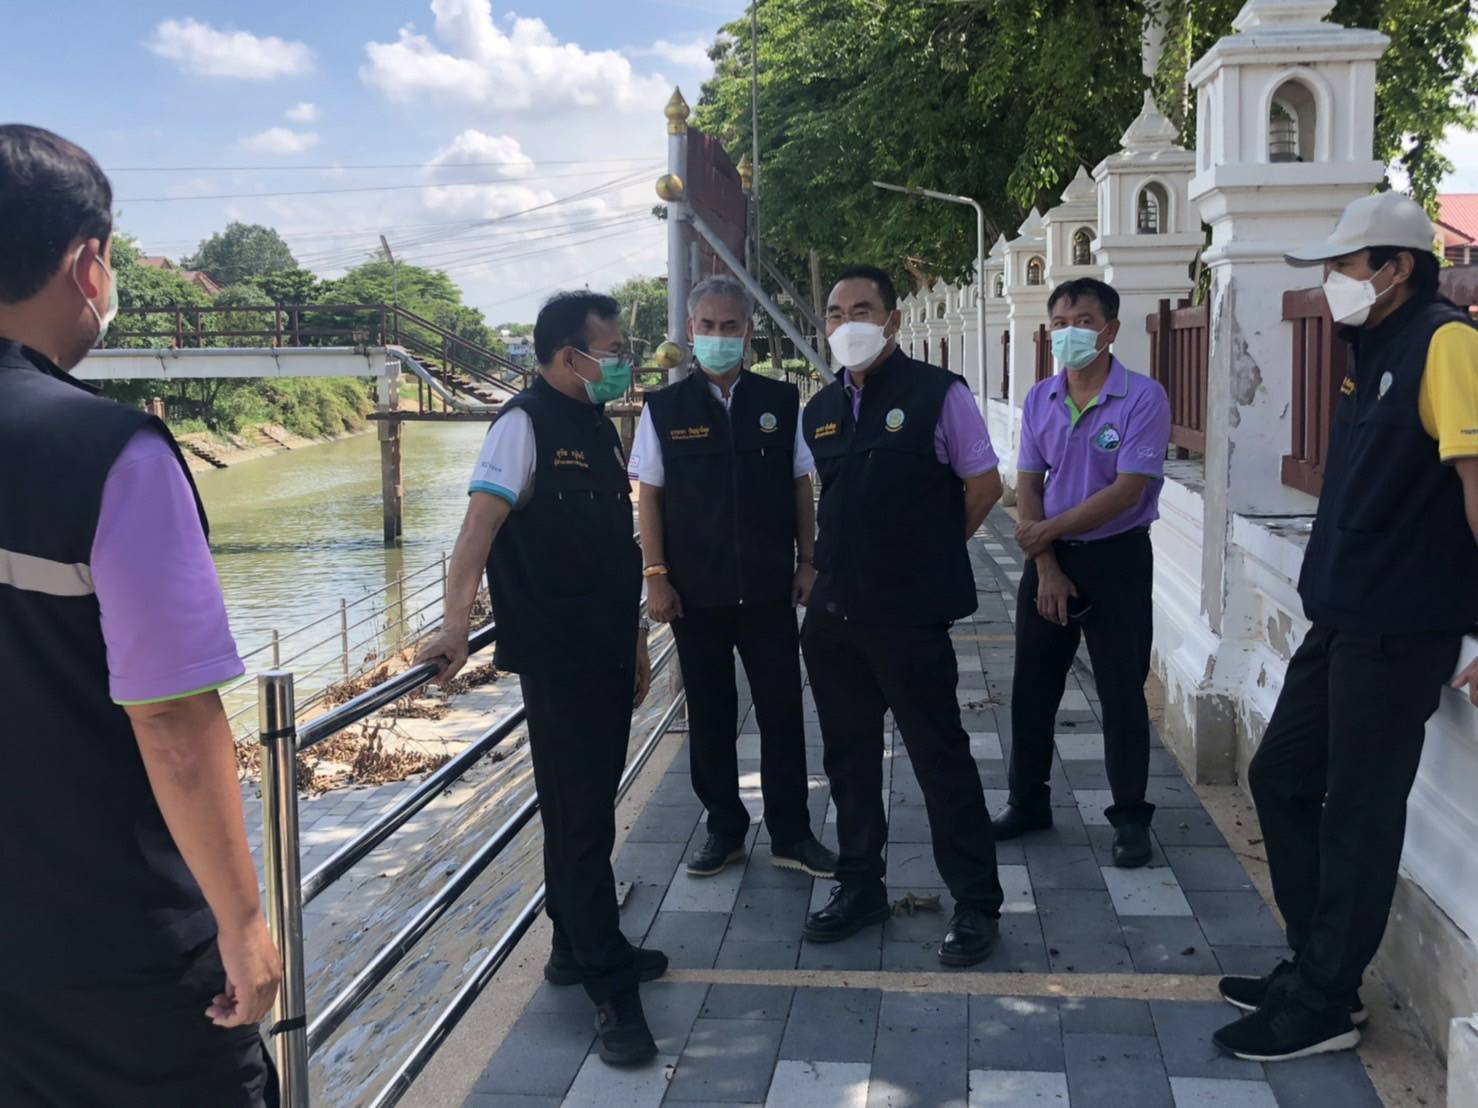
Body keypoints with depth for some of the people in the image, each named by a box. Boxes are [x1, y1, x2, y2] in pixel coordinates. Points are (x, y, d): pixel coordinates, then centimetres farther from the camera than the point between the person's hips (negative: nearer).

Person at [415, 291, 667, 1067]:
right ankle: (612, 991, 4)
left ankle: (580, 946, 31)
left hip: (609, 655, 8)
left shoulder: (599, 427, 14)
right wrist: (455, 625, -31)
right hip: (558, 660, -8)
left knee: (587, 813, 17)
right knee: (579, 822, -2)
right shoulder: (526, 424, -11)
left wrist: (635, 640, 21)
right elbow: (480, 523, -21)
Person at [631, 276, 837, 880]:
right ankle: (724, 830, 25)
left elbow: (801, 489, 7)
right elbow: (650, 496, 1)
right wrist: (655, 576, -4)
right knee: (709, 716, 10)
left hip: (769, 590, 1)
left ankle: (790, 834, 20)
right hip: (695, 592, 0)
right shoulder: (664, 409, 0)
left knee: (782, 712, 5)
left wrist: (807, 563, 4)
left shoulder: (781, 402, 2)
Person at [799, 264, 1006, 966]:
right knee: (848, 756, 16)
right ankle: (860, 887, 31)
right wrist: (847, 562, 11)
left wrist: (928, 554, 5)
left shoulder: (937, 394, -8)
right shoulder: (820, 410, 9)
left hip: (908, 616, -6)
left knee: (941, 759, 2)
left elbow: (984, 486, -3)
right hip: (833, 611, 6)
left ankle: (976, 905, 15)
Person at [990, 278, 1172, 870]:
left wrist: (1048, 530, -16)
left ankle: (1130, 817, 15)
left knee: (1122, 692, 2)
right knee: (1032, 687, 10)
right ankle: (1027, 802, 25)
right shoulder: (1039, 399, 4)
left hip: (1117, 559, -5)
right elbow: (1027, 488, 3)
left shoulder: (1143, 397, -12)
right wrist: (1046, 569, -6)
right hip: (1048, 557, 5)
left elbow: (1127, 490, -18)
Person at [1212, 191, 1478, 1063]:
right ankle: (1316, 964, 29)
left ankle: (1326, 1004, 14)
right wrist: (1335, 595, 19)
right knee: (1280, 778, 15)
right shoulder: (1374, 350, 14)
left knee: (1359, 812, 0)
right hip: (1344, 620, 10)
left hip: (1398, 629, -10)